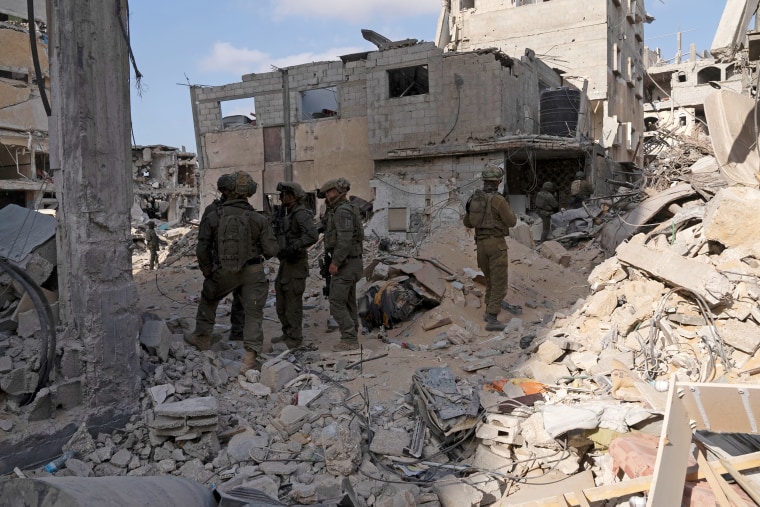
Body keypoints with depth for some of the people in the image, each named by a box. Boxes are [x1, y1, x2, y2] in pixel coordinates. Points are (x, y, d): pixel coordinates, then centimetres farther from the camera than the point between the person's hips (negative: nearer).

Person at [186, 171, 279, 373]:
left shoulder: (212, 216, -7)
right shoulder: (258, 219, -8)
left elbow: (202, 249, -3)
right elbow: (271, 250, -10)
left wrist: (207, 272, 13)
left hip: (223, 273, 1)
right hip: (253, 272, -1)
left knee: (208, 299, 28)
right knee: (253, 313, 6)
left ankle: (202, 337, 42)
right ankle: (250, 353, -3)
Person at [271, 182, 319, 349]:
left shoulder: (301, 214, -16)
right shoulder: (285, 214, 14)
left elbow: (312, 235, -29)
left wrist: (293, 248, -29)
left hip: (296, 264, -10)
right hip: (285, 263, 10)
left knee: (293, 301, -3)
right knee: (281, 299, 15)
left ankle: (295, 338, 7)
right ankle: (287, 334, 26)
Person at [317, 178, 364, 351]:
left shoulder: (343, 211, -16)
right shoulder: (345, 210, 17)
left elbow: (345, 239, -25)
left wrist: (335, 262, -22)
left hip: (345, 264, -10)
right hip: (351, 263, 10)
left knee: (336, 302, -7)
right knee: (348, 303, 11)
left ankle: (348, 339, -5)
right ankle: (351, 339, 14)